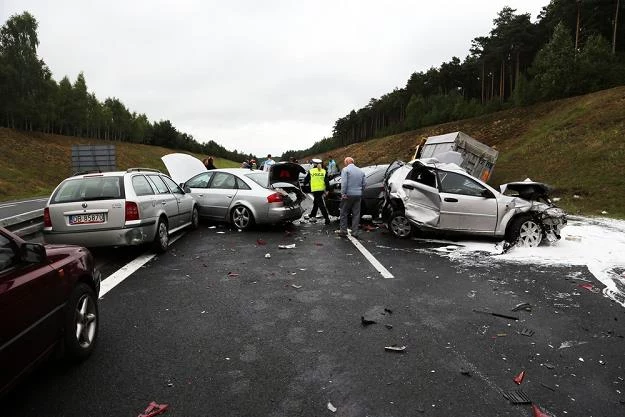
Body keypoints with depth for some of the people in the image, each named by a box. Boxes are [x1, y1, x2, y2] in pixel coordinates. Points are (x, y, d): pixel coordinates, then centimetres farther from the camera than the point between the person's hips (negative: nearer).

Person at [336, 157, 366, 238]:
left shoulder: (345, 170, -6)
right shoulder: (360, 171, 12)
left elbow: (344, 183, -16)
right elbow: (364, 183, 10)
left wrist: (343, 193, -14)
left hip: (348, 195, -5)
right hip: (358, 195, 5)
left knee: (344, 214, 5)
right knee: (356, 214, 8)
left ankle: (343, 231, 8)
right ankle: (355, 232, 10)